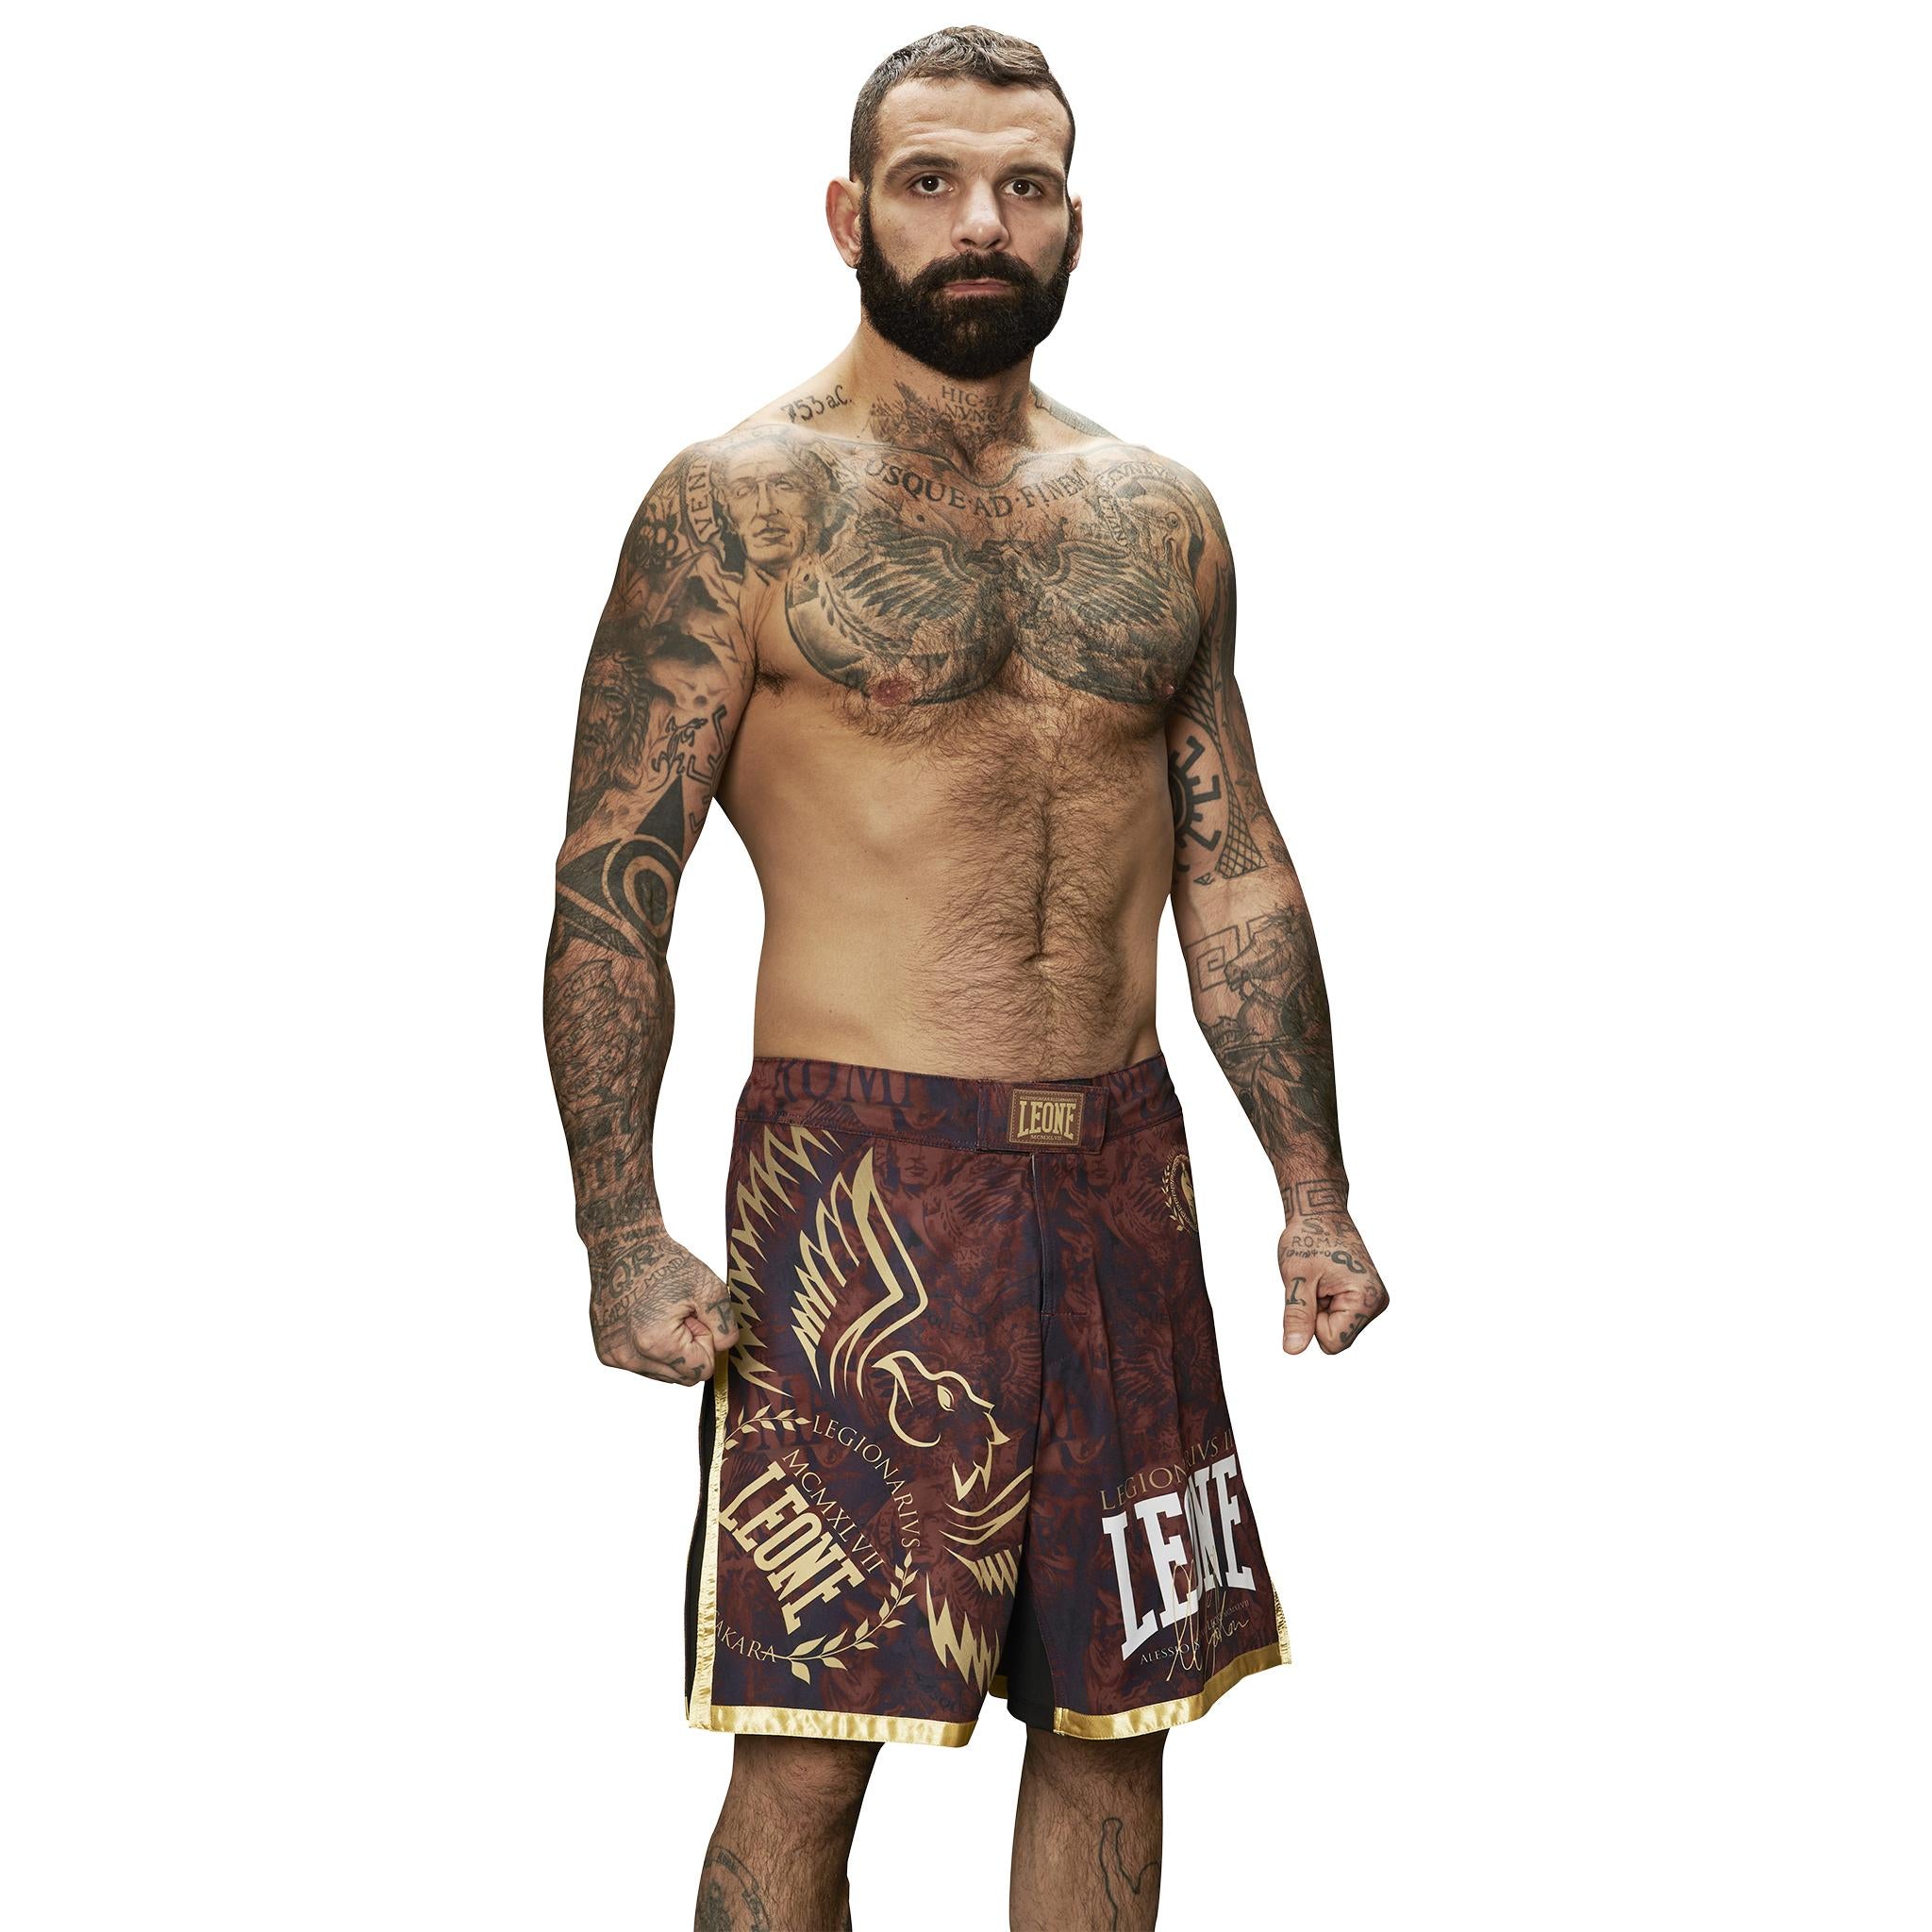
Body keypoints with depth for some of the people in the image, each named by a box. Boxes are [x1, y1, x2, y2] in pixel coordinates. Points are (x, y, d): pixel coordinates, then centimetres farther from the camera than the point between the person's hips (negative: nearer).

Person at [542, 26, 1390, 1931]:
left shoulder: (1162, 516, 12)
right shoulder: (744, 502, -4)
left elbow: (1235, 869, 16)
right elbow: (610, 885, -7)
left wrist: (1314, 1186, 11)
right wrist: (622, 1235, -15)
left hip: (1121, 1174, 5)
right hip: (857, 1182, -5)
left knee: (1115, 1728, 12)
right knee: (806, 1751, -2)